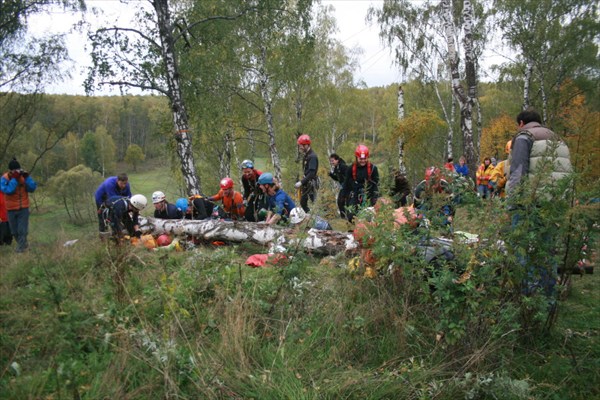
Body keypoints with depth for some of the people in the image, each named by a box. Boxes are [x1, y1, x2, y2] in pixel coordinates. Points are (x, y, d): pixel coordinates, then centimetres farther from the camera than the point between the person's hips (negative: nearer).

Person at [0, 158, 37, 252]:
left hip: (24, 208, 0)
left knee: (22, 230, -5)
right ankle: (24, 244, 33)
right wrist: (14, 178, -29)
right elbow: (8, 190, -26)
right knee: (15, 231, 13)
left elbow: (32, 188, -12)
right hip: (11, 209, 0)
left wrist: (27, 177, -22)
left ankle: (21, 247, 6)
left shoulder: (23, 176, -4)